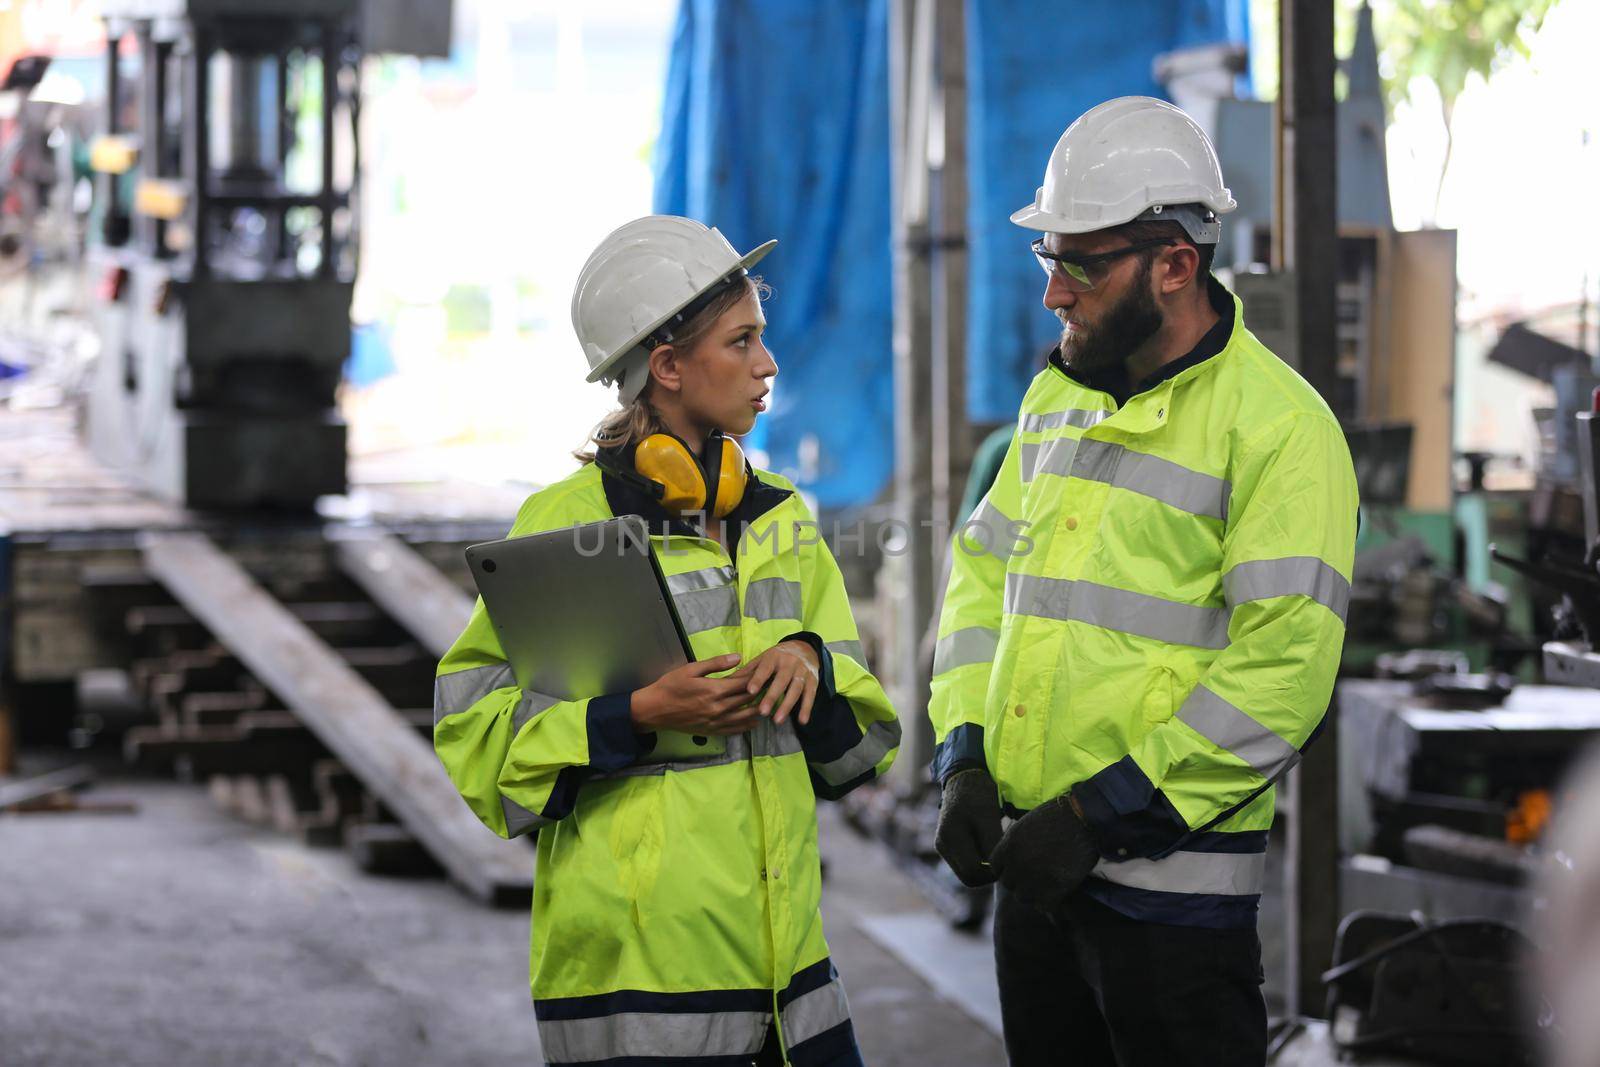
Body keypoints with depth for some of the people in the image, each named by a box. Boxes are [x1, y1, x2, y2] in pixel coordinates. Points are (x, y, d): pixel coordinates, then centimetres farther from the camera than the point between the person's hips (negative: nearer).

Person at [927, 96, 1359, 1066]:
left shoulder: (1279, 426, -12)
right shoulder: (1059, 396, 13)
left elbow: (1284, 669, -19)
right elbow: (986, 576, 17)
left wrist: (1102, 813, -19)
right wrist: (964, 759, 1)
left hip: (1172, 870, -7)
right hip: (1035, 861, 7)